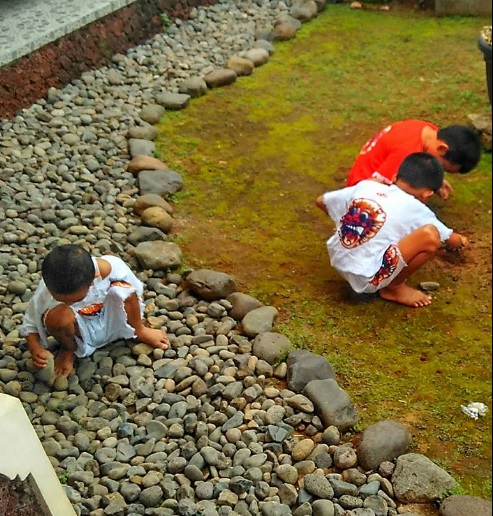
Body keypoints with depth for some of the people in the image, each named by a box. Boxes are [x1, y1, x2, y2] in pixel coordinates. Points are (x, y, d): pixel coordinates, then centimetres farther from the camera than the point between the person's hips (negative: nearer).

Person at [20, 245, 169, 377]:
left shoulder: (108, 268, -32)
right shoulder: (44, 294, -28)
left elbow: (131, 292, -13)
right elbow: (30, 324, -12)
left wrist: (138, 329, -8)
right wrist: (35, 348, -31)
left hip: (111, 322, 0)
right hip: (82, 331, 0)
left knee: (122, 289, -32)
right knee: (57, 316, -35)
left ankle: (140, 330, 1)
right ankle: (69, 350, 2)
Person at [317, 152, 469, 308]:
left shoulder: (366, 186, 7)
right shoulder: (415, 209, -3)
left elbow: (321, 201, 19)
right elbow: (452, 240, 13)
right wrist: (459, 240, 37)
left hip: (338, 262, 7)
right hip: (367, 278, -6)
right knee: (431, 235, -13)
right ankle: (394, 287, 5)